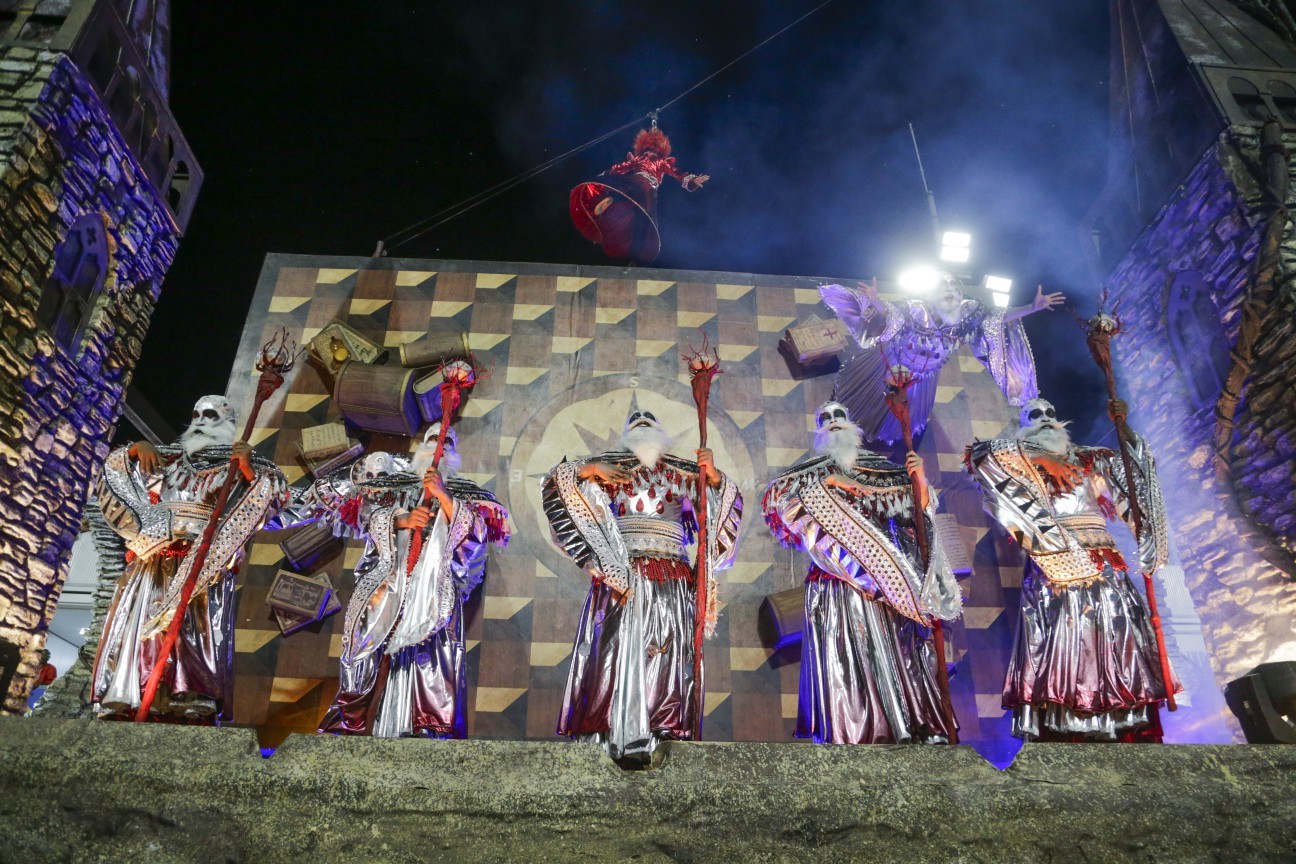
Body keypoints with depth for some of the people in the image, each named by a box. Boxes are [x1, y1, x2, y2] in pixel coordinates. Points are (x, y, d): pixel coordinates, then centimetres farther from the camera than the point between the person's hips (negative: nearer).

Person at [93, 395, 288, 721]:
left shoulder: (237, 464, 12)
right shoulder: (170, 458, 24)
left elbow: (276, 492, -3)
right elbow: (115, 465, 29)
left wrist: (248, 469, -19)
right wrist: (137, 448, 9)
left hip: (202, 561, -5)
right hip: (153, 556, 5)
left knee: (195, 629, -16)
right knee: (135, 622, -3)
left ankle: (196, 704, -20)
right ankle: (121, 702, -2)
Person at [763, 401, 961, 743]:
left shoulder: (878, 467, 18)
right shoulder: (811, 472, 14)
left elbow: (919, 505, 13)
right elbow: (775, 497, -2)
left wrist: (919, 476, -6)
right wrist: (822, 484, -8)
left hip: (884, 576, 2)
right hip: (837, 579, -2)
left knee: (895, 650, -2)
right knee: (844, 653, -8)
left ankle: (912, 727, 0)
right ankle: (849, 733, -7)